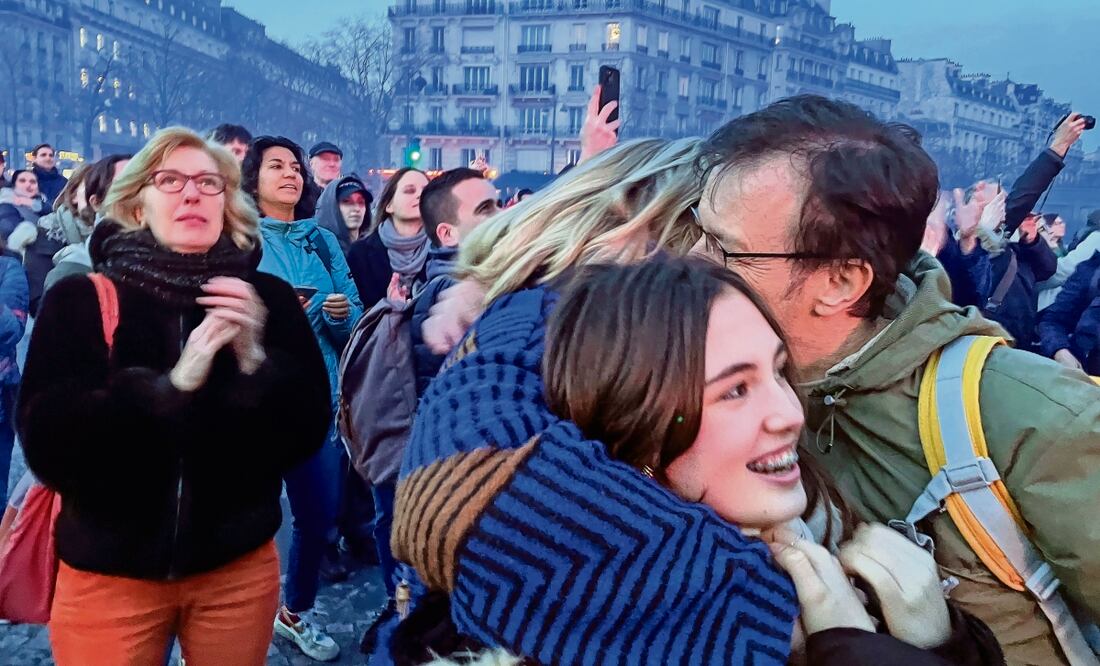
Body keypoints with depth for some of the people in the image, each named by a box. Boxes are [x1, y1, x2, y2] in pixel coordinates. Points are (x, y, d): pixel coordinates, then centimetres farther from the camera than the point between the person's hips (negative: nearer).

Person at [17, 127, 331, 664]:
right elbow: (46, 442, -14)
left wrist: (256, 358, -24)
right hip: (109, 572, -1)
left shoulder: (268, 298, -3)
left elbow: (308, 429, -7)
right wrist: (171, 384, -25)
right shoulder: (81, 300, -6)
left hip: (239, 566, 1)